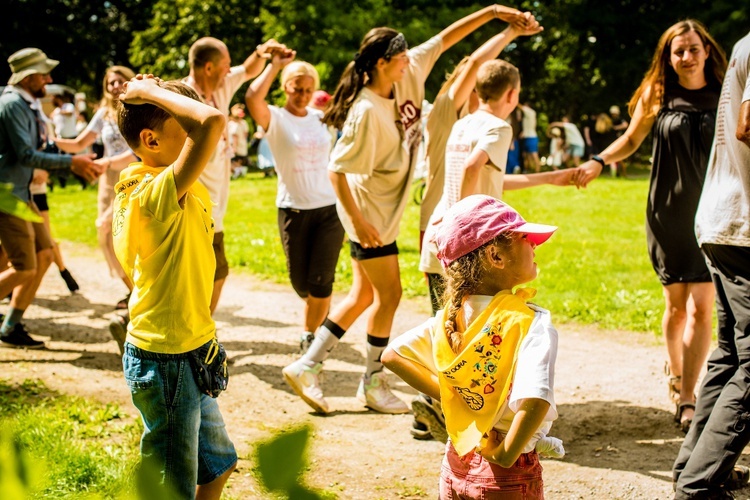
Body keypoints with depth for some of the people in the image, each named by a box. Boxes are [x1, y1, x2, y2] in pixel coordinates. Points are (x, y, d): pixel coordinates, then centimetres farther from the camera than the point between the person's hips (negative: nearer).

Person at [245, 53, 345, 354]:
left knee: (320, 281, -6)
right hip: (294, 210, -2)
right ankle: (322, 314, 38)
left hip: (330, 208, 2)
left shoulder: (321, 117, 8)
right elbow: (253, 98, -25)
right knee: (300, 282, 7)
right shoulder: (275, 119, -5)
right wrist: (275, 66, -16)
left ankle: (310, 335, 12)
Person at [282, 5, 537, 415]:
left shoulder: (407, 75, -3)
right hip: (369, 211, -9)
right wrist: (357, 221, -23)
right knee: (389, 294, 2)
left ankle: (307, 366, 17)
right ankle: (372, 382, 18)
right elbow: (337, 170, -24)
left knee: (364, 294, 13)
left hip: (387, 208, 9)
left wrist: (492, 11, -3)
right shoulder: (367, 112, -26)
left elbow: (445, 39, 4)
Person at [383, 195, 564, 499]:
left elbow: (392, 356, 4)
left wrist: (447, 394, 3)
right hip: (509, 475, -5)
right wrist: (505, 455, -21)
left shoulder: (450, 317, -1)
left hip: (456, 465, 5)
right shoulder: (531, 323, -20)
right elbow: (535, 399, -34)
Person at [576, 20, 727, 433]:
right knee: (675, 304, 9)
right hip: (667, 212, 1)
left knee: (701, 309, -8)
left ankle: (686, 401, -7)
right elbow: (630, 140, 12)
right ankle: (675, 374, 31)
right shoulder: (657, 95, 3)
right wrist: (599, 161, -4)